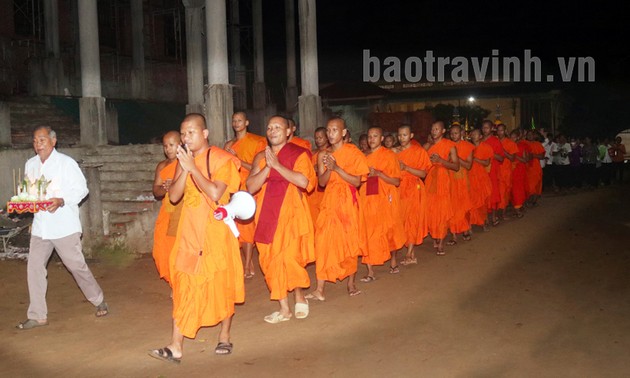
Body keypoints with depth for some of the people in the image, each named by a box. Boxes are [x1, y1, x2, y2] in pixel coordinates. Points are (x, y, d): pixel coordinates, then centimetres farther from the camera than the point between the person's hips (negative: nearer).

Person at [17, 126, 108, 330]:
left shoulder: (66, 162, -6)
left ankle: (98, 300, 22)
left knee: (76, 265, 1)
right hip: (40, 226, 5)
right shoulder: (30, 164, 10)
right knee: (34, 267, 1)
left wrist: (61, 201, -23)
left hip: (64, 225, -5)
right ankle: (37, 315, 11)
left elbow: (81, 188, -9)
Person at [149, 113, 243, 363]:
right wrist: (185, 169, -11)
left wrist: (193, 168, -19)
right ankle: (176, 347, 2)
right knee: (184, 287, 1)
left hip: (216, 231, -4)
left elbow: (215, 194, -19)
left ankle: (224, 338, 22)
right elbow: (174, 196, 1)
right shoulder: (184, 160, 10)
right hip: (189, 232, 5)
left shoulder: (222, 159, -7)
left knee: (221, 284, 6)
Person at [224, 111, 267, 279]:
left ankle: (247, 267, -3)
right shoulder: (229, 144, 17)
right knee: (238, 227, 2)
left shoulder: (256, 141, -1)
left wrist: (238, 160, -11)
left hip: (249, 189, -5)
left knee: (246, 225, -8)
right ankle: (250, 264, 13)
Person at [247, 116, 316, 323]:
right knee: (271, 259, 3)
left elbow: (304, 181, -18)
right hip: (267, 215, 4)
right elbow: (251, 186, -1)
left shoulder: (299, 154, -1)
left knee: (288, 257, -10)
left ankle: (299, 297, 17)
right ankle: (284, 308, 13)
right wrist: (267, 167, -13)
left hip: (291, 213, -4)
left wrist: (277, 165, -17)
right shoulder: (261, 157, 10)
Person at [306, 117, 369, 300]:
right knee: (324, 243, -4)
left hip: (348, 202, -3)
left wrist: (337, 168, -19)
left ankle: (351, 284, 21)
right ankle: (320, 290, -4)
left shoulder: (353, 153, -5)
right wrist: (329, 168, -18)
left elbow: (357, 181, -11)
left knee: (349, 243, 5)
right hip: (329, 201, 3)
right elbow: (321, 182, 0)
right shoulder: (323, 155, 7)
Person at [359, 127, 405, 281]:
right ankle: (370, 271, -4)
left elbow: (396, 182, -7)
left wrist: (378, 173, -18)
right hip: (367, 200, 3)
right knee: (368, 233, -5)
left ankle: (393, 262, 33)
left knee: (389, 231, 10)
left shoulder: (389, 155, -2)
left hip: (385, 199, -3)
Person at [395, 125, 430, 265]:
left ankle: (409, 254, -4)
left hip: (413, 189, -4)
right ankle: (411, 253, 7)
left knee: (412, 219, -6)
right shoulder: (395, 152, 11)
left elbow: (423, 174, -9)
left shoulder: (419, 151, -2)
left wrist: (405, 167, -18)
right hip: (398, 189, 4)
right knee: (400, 219, 0)